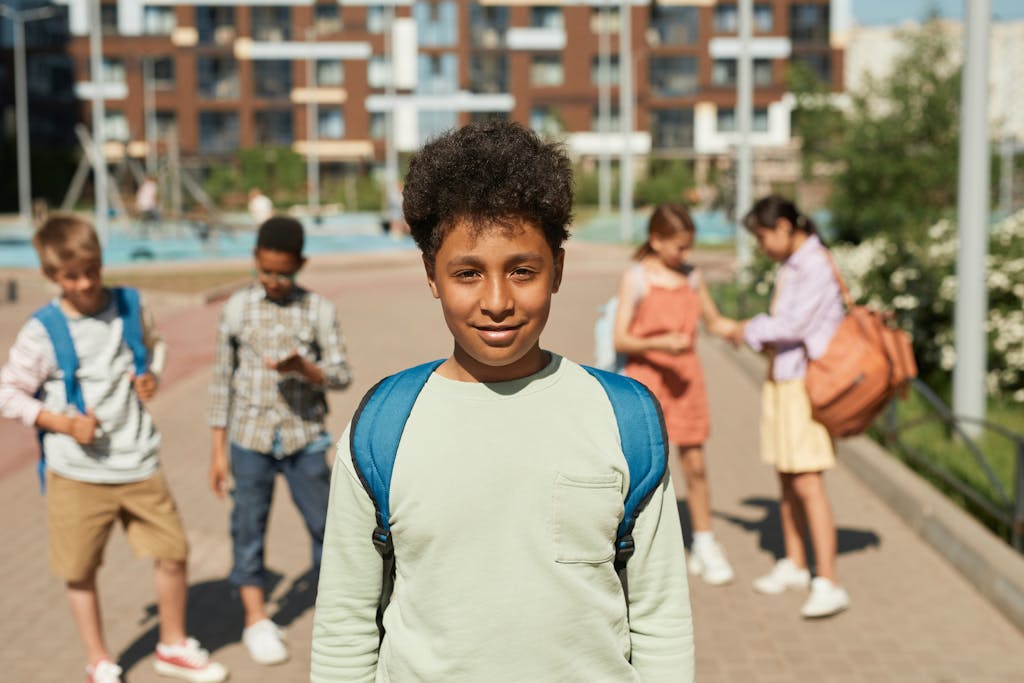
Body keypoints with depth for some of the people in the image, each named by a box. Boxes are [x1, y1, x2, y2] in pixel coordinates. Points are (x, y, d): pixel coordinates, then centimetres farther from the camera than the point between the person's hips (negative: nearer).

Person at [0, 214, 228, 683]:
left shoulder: (130, 309, 0)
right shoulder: (41, 334, -10)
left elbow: (153, 347, 20)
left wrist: (150, 377, 0)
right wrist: (65, 424, -15)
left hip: (139, 464, 3)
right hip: (76, 473, -3)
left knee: (173, 553, 7)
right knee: (81, 572, 9)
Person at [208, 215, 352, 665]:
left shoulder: (319, 310, -2)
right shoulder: (237, 308, -1)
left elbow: (341, 376, -3)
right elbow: (222, 379, 3)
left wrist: (303, 368, -25)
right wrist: (218, 451, 3)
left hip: (305, 440, 0)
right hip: (251, 441, 0)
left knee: (325, 524, 7)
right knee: (249, 527, 6)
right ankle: (256, 620, 21)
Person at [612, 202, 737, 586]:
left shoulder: (691, 276, 5)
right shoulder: (636, 279, -8)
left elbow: (715, 322, 16)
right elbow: (620, 340, -12)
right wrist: (659, 343, -28)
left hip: (685, 379, 4)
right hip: (646, 379, -4)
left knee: (694, 464, 7)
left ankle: (704, 547, 20)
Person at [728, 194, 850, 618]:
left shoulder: (815, 266, -15)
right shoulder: (789, 266, 13)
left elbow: (795, 324, -19)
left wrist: (752, 330, -6)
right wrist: (763, 338, 1)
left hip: (808, 381, -9)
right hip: (782, 377, 9)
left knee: (807, 482, -11)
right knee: (786, 477, 15)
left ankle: (827, 584, -8)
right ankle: (794, 565, 28)